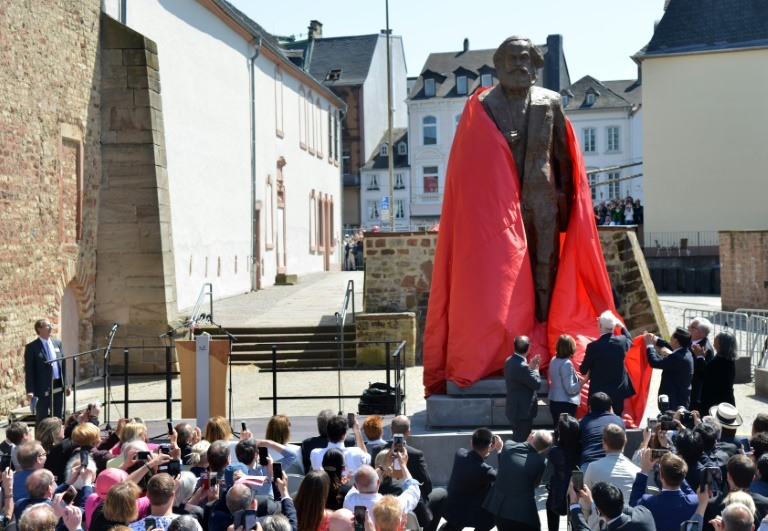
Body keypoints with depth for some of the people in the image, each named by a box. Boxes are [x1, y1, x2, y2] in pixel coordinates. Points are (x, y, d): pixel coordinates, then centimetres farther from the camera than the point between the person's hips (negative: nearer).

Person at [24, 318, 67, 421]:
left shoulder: (57, 343, 10)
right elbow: (29, 370, -9)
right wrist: (30, 390, -15)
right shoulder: (31, 347, -7)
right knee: (42, 420, 2)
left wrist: (65, 384, 9)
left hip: (58, 387, 5)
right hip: (42, 388, -5)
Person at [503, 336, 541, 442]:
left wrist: (531, 368, 5)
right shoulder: (522, 367, -26)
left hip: (514, 409, 10)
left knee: (516, 441, 19)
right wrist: (535, 369, -3)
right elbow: (537, 384, -18)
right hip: (523, 411, -10)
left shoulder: (509, 361, 3)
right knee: (521, 441, -1)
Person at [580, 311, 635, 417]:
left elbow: (583, 370, -7)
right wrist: (622, 326, 32)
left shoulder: (593, 346, -19)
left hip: (599, 393, -4)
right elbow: (629, 340, 23)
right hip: (618, 392, 4)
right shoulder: (622, 341, -6)